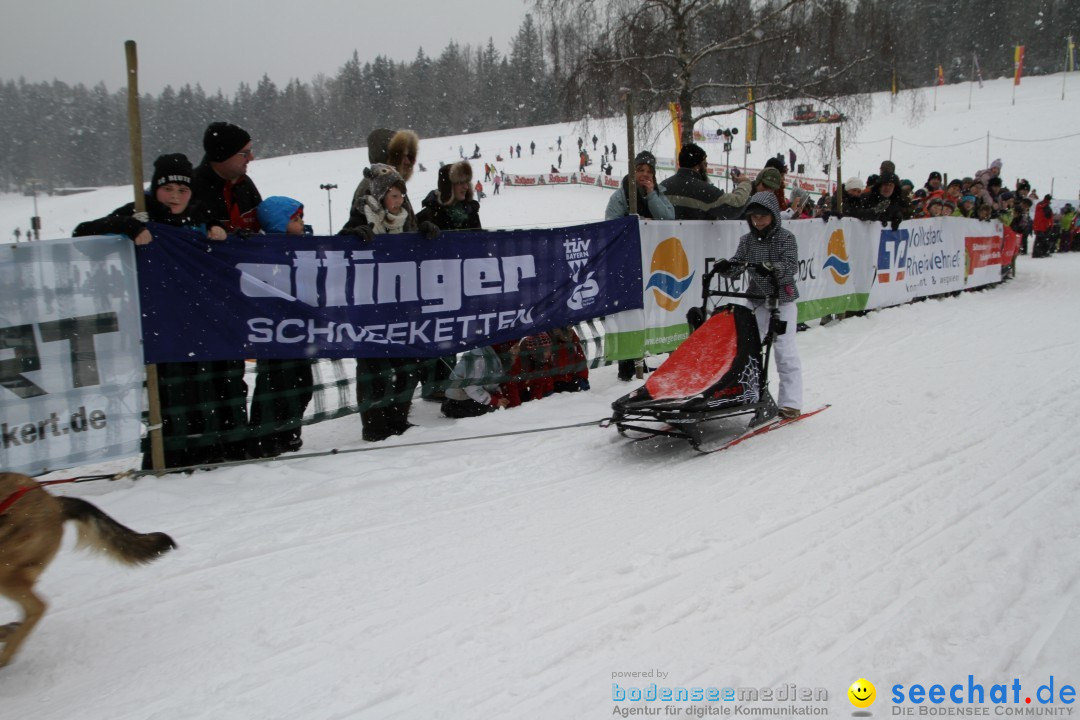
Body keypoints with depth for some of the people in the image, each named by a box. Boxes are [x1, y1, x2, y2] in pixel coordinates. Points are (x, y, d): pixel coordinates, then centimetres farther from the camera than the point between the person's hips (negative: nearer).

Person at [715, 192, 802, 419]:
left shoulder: (785, 238, -6)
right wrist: (726, 267, -21)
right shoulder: (747, 240, 7)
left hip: (783, 301, -5)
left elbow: (791, 266, -18)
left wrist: (772, 268, -38)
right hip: (756, 301, 5)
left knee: (785, 352, -6)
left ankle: (790, 403, -2)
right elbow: (737, 265, 2)